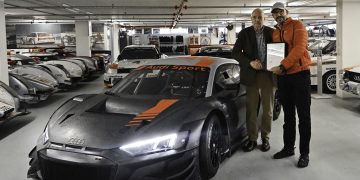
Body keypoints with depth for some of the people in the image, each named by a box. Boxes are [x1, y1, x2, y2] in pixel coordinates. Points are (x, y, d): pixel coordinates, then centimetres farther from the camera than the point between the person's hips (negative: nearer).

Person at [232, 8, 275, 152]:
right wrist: (250, 62, -18)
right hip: (251, 74, -1)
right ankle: (252, 139, 13)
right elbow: (235, 53, -5)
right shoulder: (244, 33, 0)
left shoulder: (271, 32, 3)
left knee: (268, 108, 8)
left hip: (268, 74, 1)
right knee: (251, 109, 3)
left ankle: (265, 138, 20)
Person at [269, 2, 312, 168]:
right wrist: (277, 68, -1)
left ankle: (304, 153, 6)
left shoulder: (297, 25, -5)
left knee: (303, 115, -1)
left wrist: (282, 66, -25)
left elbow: (299, 48, -19)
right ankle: (288, 148, 23)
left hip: (300, 74, -6)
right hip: (283, 77, 6)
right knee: (288, 115, 13)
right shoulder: (274, 32, 15)